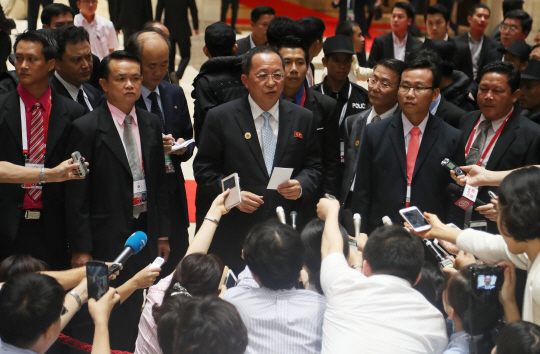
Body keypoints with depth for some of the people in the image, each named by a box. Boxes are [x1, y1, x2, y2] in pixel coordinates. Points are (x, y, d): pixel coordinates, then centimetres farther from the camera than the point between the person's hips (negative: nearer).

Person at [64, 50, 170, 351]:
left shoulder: (152, 124, 7)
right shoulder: (86, 129, -10)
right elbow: (77, 195, -10)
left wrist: (163, 233, 10)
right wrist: (81, 248, -11)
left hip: (147, 230, 5)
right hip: (108, 237, -5)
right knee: (114, 316, 2)